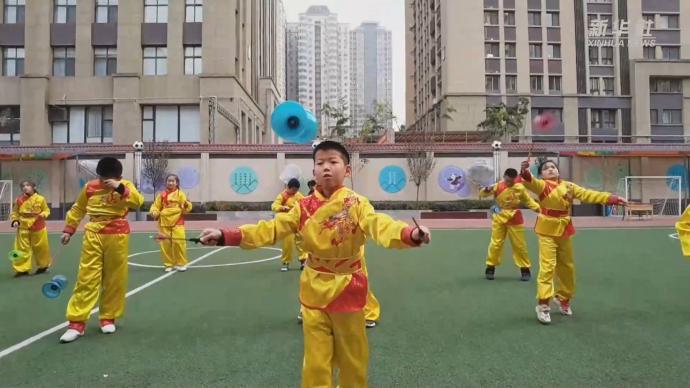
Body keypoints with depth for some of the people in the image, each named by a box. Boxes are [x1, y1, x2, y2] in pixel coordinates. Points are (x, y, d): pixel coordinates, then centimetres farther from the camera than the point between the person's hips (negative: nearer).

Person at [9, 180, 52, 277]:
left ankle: (43, 265, 32)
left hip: (38, 228, -1)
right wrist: (15, 220, -7)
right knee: (22, 249, 1)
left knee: (40, 248, 11)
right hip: (23, 228, 1)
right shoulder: (19, 200, -1)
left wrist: (43, 215, -17)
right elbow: (15, 212, 9)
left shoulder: (40, 199, -6)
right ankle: (22, 269, 10)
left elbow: (46, 210, 3)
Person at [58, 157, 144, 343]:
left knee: (115, 280, 6)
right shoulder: (89, 187, 4)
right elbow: (78, 209, 17)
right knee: (87, 278, -2)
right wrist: (68, 230, 17)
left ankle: (108, 318, 21)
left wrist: (120, 188, -28)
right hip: (94, 235, 1)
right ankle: (77, 322, 5)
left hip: (117, 237, -1)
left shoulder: (126, 185, -2)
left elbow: (137, 202, -20)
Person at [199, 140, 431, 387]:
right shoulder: (305, 207, -3)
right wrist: (225, 236, -19)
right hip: (314, 290, 2)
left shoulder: (357, 204, -11)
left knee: (352, 358, 15)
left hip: (347, 288, -2)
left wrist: (410, 234, -51)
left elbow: (379, 224, -28)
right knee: (316, 360, 11)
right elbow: (272, 229, -8)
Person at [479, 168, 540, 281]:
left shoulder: (520, 188, -5)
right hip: (499, 218, 0)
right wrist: (487, 189, -36)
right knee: (495, 244, 4)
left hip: (514, 219, 1)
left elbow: (528, 201, 6)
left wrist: (539, 208, -9)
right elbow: (482, 194, -13)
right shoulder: (497, 186, -9)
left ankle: (525, 269, 20)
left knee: (519, 245, 7)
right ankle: (490, 267, 17)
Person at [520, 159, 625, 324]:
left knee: (567, 267, 16)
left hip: (564, 230, 5)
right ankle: (543, 304, -3)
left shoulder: (568, 186, 7)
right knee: (547, 267, -11)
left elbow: (588, 195, 7)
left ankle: (563, 298, 37)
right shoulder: (541, 185, -8)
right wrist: (525, 172, -52)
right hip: (547, 231, -5)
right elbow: (531, 182, -29)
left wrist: (611, 198, -1)